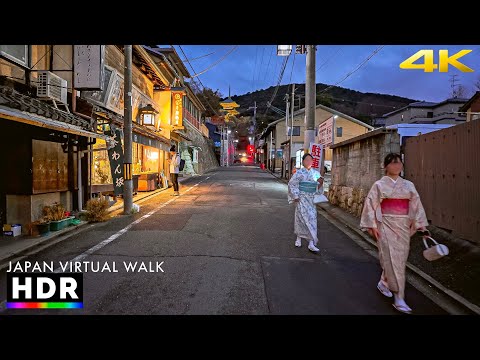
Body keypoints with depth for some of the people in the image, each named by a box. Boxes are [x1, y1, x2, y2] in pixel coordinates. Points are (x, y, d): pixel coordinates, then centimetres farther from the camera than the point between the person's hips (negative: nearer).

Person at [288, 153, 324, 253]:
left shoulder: (316, 173, 8)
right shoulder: (299, 173, -6)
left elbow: (317, 186, 16)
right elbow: (292, 184, -7)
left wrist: (320, 182, -7)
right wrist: (295, 196, -11)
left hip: (311, 199, 4)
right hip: (302, 199, -4)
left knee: (312, 219, 2)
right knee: (302, 218, 0)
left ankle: (311, 243, 4)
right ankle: (299, 239, 20)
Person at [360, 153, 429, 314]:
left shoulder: (409, 185, 7)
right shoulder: (379, 185, -4)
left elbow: (416, 205, 8)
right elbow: (370, 205, -6)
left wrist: (422, 225, 2)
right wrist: (372, 226, -11)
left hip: (403, 226, 4)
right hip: (386, 225, -4)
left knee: (400, 258, 11)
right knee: (392, 259, -5)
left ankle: (384, 283, 35)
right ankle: (398, 298, 3)